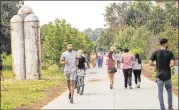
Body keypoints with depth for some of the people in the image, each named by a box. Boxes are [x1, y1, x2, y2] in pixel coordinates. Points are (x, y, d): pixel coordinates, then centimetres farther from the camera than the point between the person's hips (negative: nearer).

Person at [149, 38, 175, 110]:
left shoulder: (155, 53, -2)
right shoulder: (170, 53, -6)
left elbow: (150, 63, -6)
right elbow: (172, 64, -17)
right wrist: (169, 65, 6)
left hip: (159, 76, 0)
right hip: (168, 75, 0)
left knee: (160, 92, 6)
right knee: (169, 91, 19)